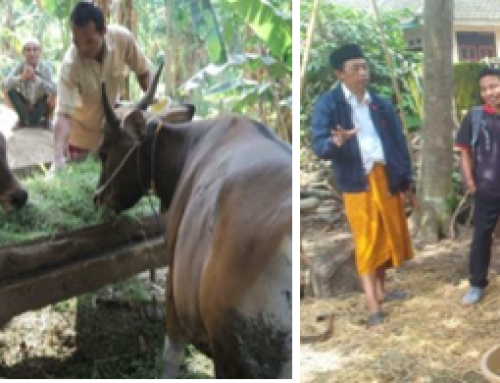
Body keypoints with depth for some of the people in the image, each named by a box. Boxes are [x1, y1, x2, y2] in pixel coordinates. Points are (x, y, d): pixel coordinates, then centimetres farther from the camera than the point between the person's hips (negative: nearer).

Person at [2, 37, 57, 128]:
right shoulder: (19, 66, -17)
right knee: (9, 91, -20)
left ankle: (44, 119, -2)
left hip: (41, 106, -2)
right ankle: (24, 119, -1)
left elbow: (54, 90, -34)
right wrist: (22, 77, -44)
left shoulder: (45, 67, -21)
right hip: (25, 105, 2)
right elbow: (5, 84, -29)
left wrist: (36, 78, -44)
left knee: (52, 94, -28)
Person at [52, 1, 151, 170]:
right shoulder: (70, 64, -35)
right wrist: (58, 158, -52)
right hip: (81, 131, -3)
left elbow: (142, 71, -6)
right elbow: (63, 114, -40)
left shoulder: (123, 38, -27)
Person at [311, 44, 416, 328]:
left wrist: (408, 184, 10)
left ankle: (381, 291, 32)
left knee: (389, 237, 14)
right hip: (358, 183, -5)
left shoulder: (382, 104, 10)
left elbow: (399, 144, 12)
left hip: (388, 179, 5)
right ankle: (373, 309, -1)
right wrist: (335, 142, -34)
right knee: (367, 242, -3)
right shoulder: (328, 104, -3)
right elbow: (318, 145, -11)